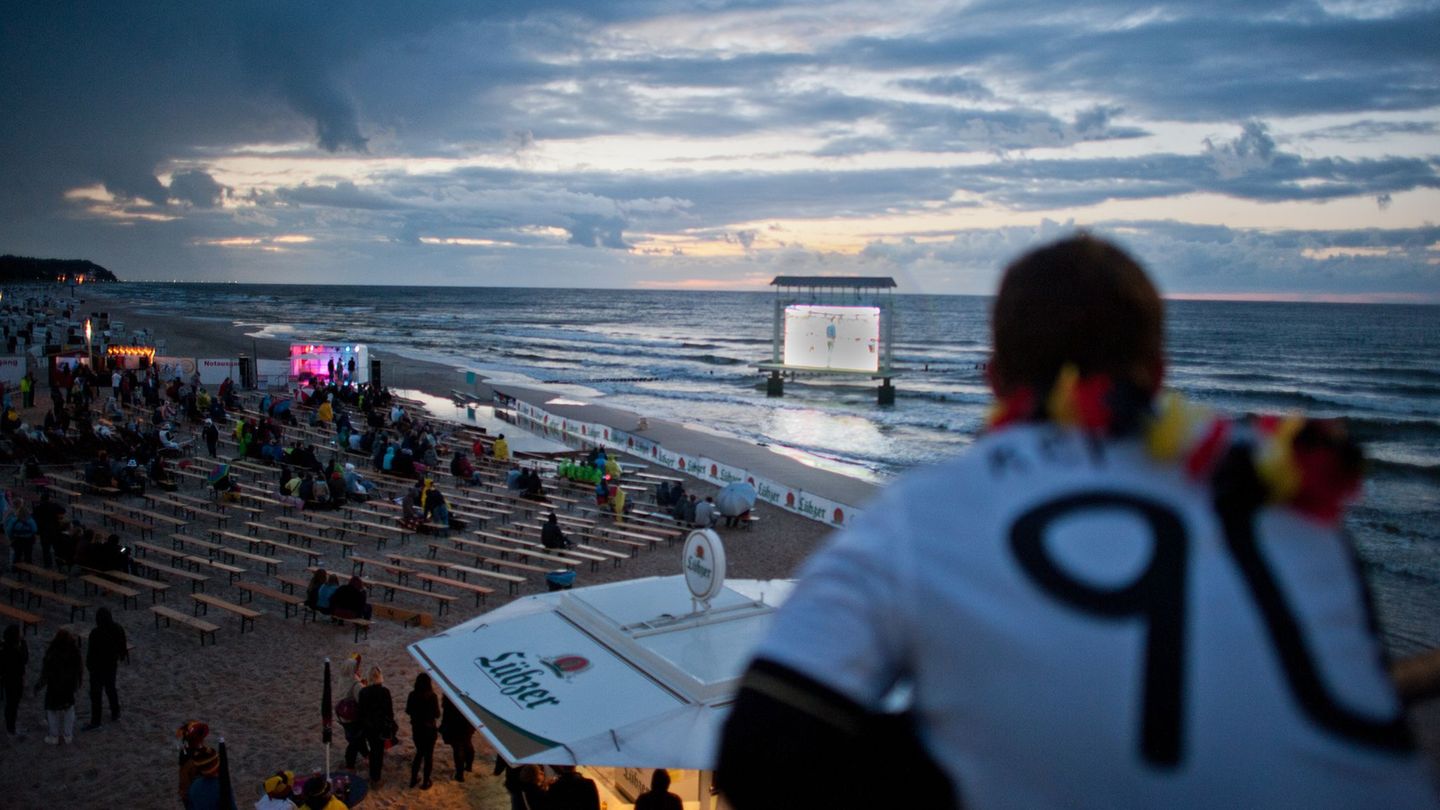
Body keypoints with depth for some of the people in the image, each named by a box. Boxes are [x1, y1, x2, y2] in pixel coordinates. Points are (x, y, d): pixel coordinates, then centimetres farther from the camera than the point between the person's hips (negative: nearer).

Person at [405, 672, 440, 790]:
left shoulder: (412, 695, -9)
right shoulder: (432, 696, -20)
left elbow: (408, 711, 3)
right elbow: (437, 714, -14)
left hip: (416, 729, 4)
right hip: (429, 729, -4)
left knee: (419, 752, 23)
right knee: (428, 755, 11)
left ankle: (413, 779, 29)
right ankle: (425, 782, 17)